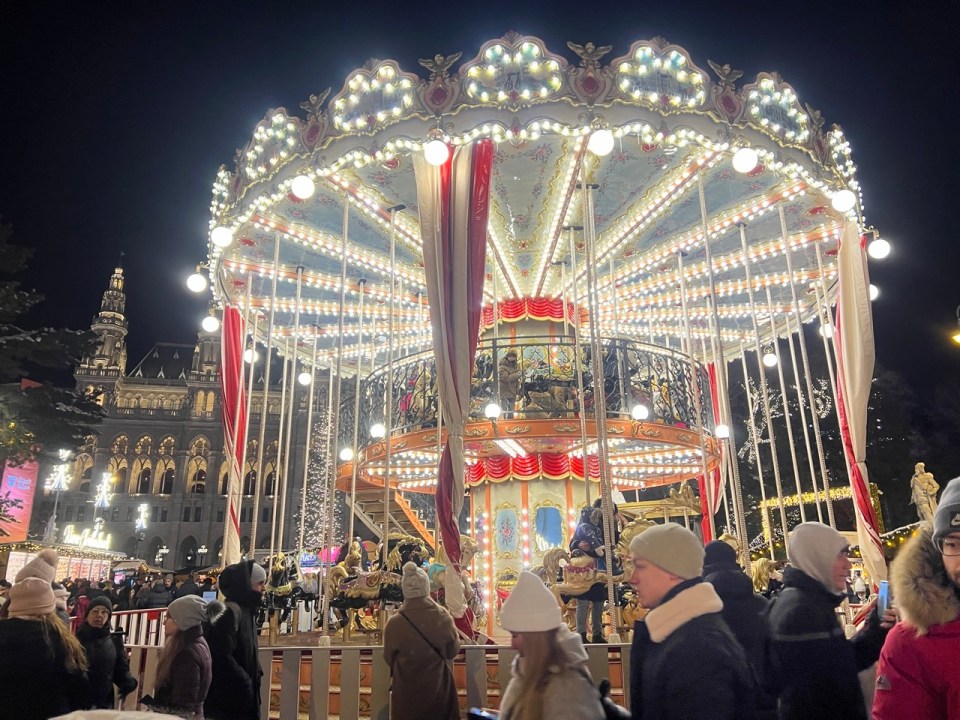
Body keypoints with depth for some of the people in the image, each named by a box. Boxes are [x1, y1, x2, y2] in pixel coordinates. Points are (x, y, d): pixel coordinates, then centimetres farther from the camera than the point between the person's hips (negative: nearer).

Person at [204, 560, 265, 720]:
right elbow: (222, 657, -24)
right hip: (228, 699, -9)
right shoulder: (230, 612, -18)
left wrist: (255, 674, 7)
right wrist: (246, 682, -17)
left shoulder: (247, 610, 12)